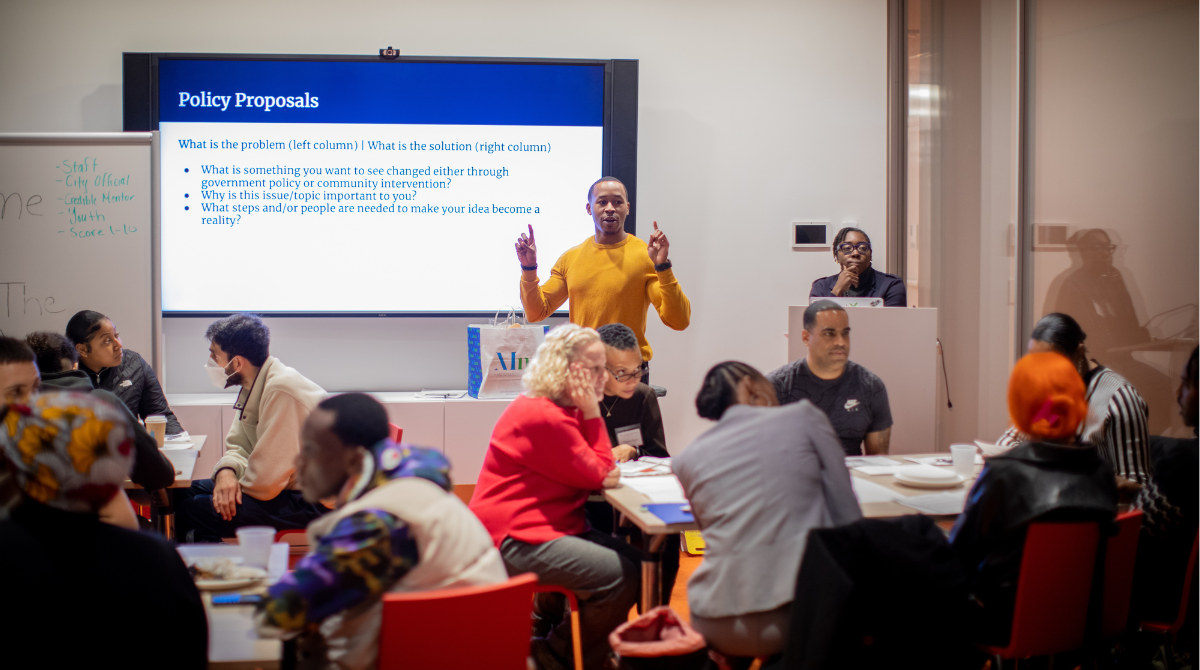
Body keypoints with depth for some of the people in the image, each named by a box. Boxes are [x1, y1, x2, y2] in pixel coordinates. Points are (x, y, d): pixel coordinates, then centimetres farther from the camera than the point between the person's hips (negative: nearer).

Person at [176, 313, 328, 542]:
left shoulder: (281, 390, -23)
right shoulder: (254, 386, 8)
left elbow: (266, 481, -24)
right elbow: (238, 447, 13)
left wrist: (232, 484, -4)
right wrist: (226, 470, -9)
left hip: (313, 501, -10)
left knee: (192, 511, -13)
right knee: (187, 493, 14)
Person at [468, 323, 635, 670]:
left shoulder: (565, 408, 13)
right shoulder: (543, 417, -20)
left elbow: (597, 470, 13)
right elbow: (598, 476, -14)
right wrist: (592, 412, -12)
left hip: (552, 524, 11)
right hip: (514, 538, -11)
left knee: (636, 562, 7)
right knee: (620, 577, -21)